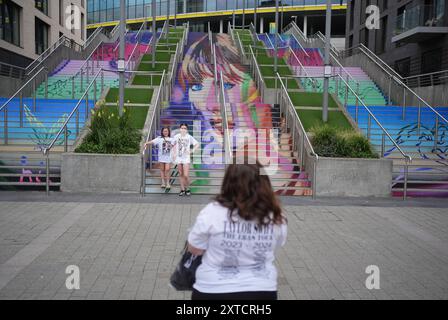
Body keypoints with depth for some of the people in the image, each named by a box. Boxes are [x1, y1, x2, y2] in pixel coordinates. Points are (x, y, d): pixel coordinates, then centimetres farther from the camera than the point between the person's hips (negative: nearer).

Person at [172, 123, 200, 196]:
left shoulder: (189, 137, -6)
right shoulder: (176, 136, 0)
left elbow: (197, 144, -1)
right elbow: (174, 145, 14)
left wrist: (192, 151, -10)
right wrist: (174, 153, 5)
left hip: (186, 158, -2)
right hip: (178, 158, 3)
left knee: (186, 175, -10)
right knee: (181, 175, 9)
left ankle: (187, 189, 12)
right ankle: (182, 189, 20)